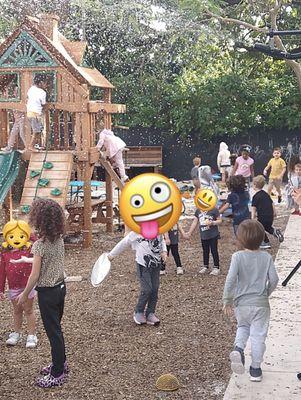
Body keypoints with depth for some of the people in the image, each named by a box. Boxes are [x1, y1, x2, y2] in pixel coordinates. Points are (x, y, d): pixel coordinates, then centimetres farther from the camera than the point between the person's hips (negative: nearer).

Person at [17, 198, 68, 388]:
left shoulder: (40, 244, -22)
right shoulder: (59, 239, -1)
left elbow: (35, 275, -17)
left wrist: (24, 294, -4)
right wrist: (28, 259, 27)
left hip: (47, 292, -7)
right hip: (60, 287, 8)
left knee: (53, 332, 2)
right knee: (56, 328, 22)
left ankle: (58, 374, 12)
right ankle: (61, 363, 36)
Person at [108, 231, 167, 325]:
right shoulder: (137, 233, -13)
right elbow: (124, 243, -3)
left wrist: (164, 251, 1)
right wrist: (112, 254, 7)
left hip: (156, 264, 5)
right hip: (143, 265, -5)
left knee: (155, 290, 4)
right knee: (147, 290, -10)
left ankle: (150, 313, 17)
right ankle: (138, 312, 11)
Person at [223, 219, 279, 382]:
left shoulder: (238, 256, -12)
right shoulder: (266, 257, -6)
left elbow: (230, 280, -17)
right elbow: (274, 279, -5)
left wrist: (227, 301, -7)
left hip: (241, 303, 0)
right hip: (261, 304, 0)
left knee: (243, 327, 26)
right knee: (258, 335, 10)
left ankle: (238, 348, -1)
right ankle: (255, 369, 17)